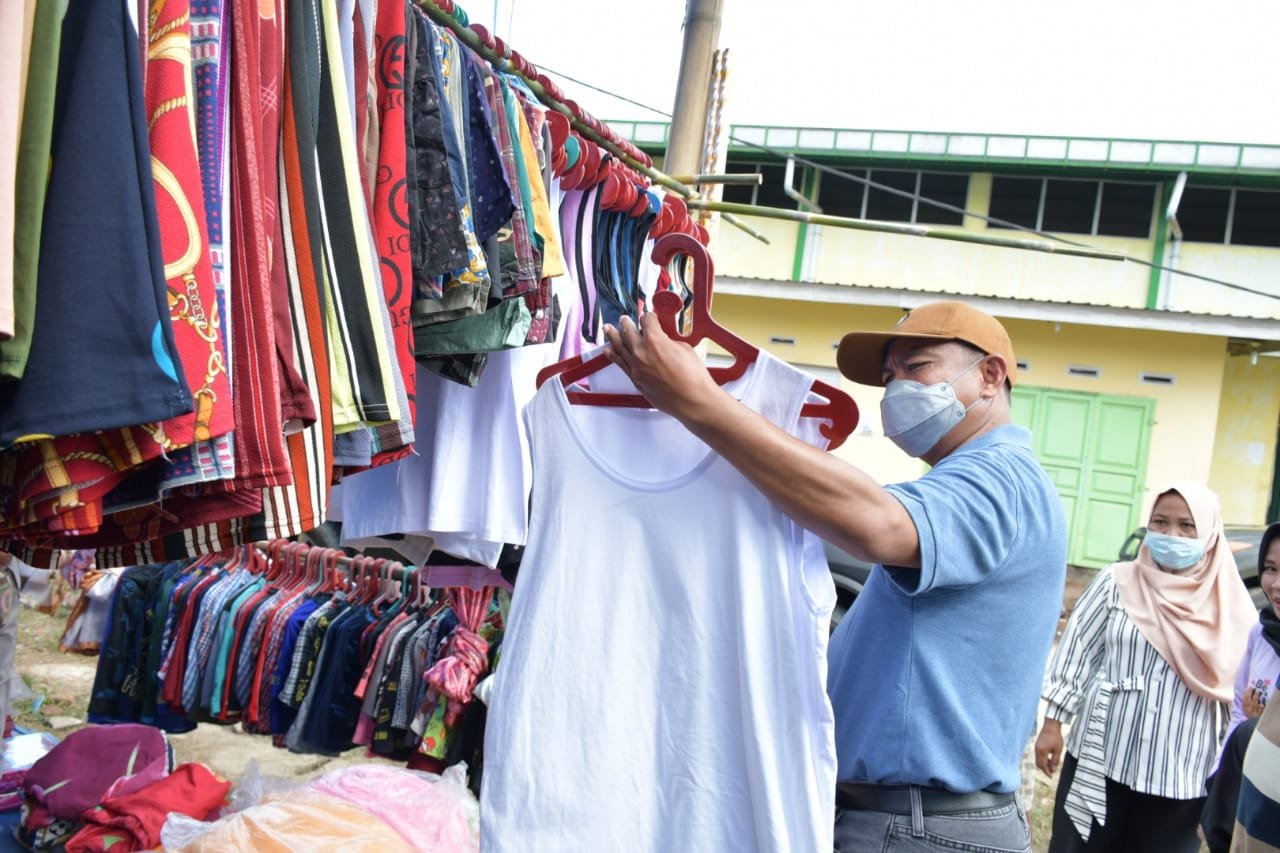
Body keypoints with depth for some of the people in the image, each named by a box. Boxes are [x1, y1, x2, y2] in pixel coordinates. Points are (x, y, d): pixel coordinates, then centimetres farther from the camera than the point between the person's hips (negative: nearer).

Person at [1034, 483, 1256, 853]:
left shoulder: (1232, 608, 0)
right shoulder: (1117, 583, -3)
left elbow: (1240, 693, 5)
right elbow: (1076, 652, 0)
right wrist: (1053, 723, -2)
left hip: (1181, 780, 1)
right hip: (1100, 762, -1)